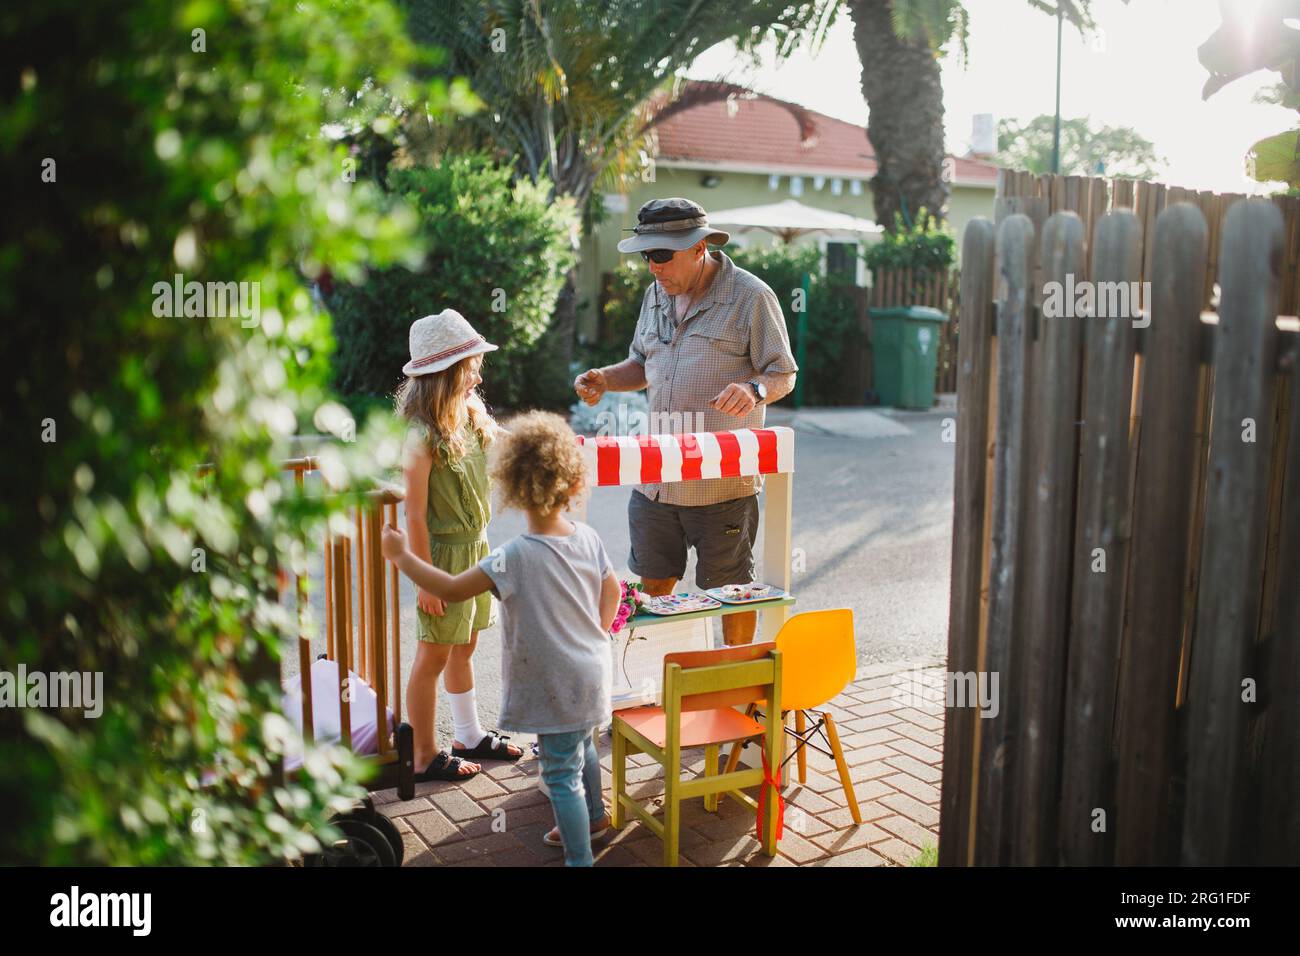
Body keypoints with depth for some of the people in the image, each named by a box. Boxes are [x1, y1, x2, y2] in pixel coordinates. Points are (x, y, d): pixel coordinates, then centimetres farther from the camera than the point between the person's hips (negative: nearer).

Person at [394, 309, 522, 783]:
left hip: (476, 548, 8)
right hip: (445, 553, -8)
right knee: (434, 656, 4)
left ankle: (470, 736, 35)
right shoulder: (422, 436, -21)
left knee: (464, 648, 20)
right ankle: (426, 757, 17)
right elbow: (415, 515, -19)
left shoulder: (469, 419, 4)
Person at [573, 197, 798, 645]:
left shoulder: (752, 297, -8)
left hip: (723, 483, -6)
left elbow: (783, 375, -5)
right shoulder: (655, 295, 12)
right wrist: (605, 379, 3)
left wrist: (754, 389, -27)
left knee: (731, 590, 8)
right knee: (653, 586, 14)